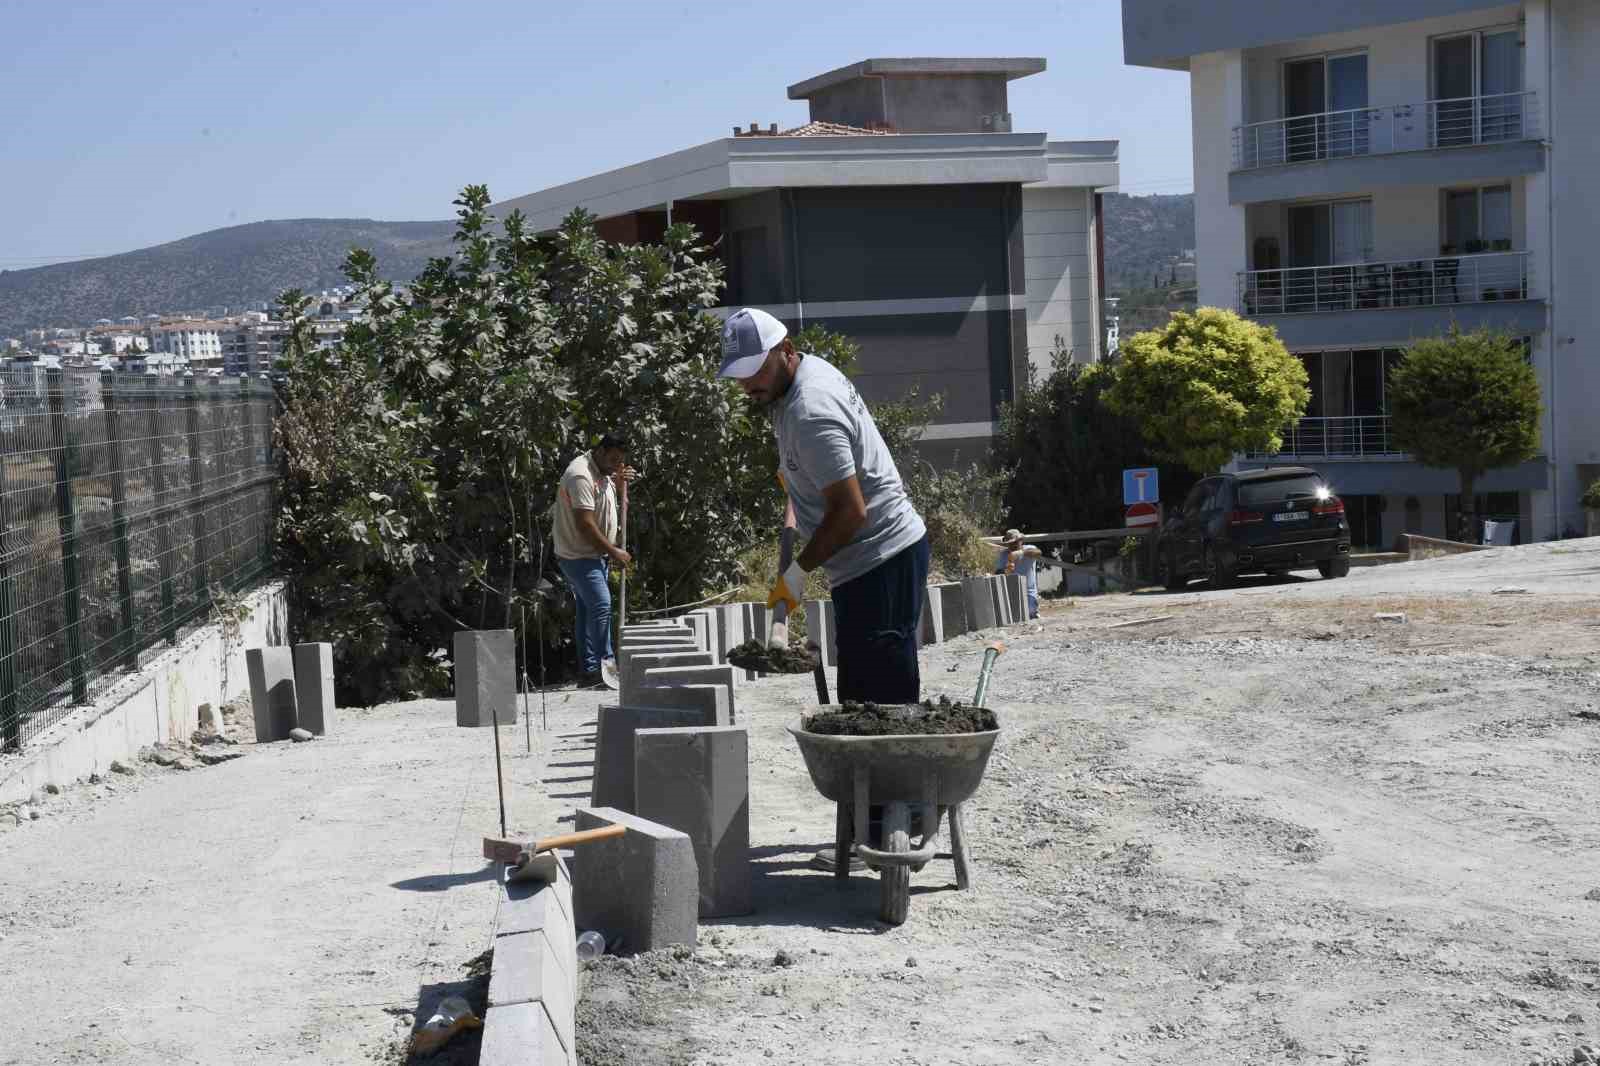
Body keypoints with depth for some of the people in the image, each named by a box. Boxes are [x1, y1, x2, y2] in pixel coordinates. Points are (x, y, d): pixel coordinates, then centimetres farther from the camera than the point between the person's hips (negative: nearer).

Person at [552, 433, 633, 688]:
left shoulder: (602, 473, 10)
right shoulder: (581, 475, -20)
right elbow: (584, 524, -25)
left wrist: (617, 482, 9)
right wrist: (613, 551, -20)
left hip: (596, 555, 10)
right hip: (578, 555, -10)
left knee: (589, 610, 9)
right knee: (601, 604, -19)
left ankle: (589, 672, 12)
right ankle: (607, 665, -20)